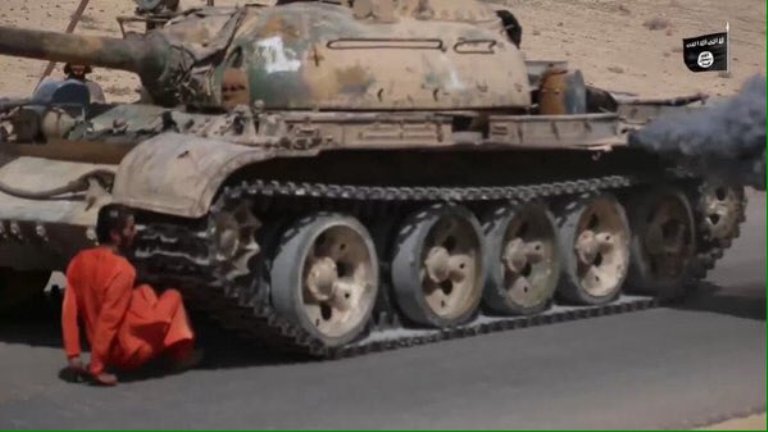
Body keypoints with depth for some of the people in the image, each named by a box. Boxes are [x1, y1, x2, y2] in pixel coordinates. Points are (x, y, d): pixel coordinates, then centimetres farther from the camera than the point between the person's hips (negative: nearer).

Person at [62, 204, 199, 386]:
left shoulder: (79, 261, -3)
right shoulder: (121, 269, -25)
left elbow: (69, 311, -3)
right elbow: (109, 319, -26)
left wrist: (73, 356, 0)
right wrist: (96, 368, -21)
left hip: (106, 348, 7)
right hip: (129, 353, -7)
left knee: (145, 292, 26)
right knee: (172, 297, 13)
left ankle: (162, 349, 31)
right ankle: (182, 354, 23)